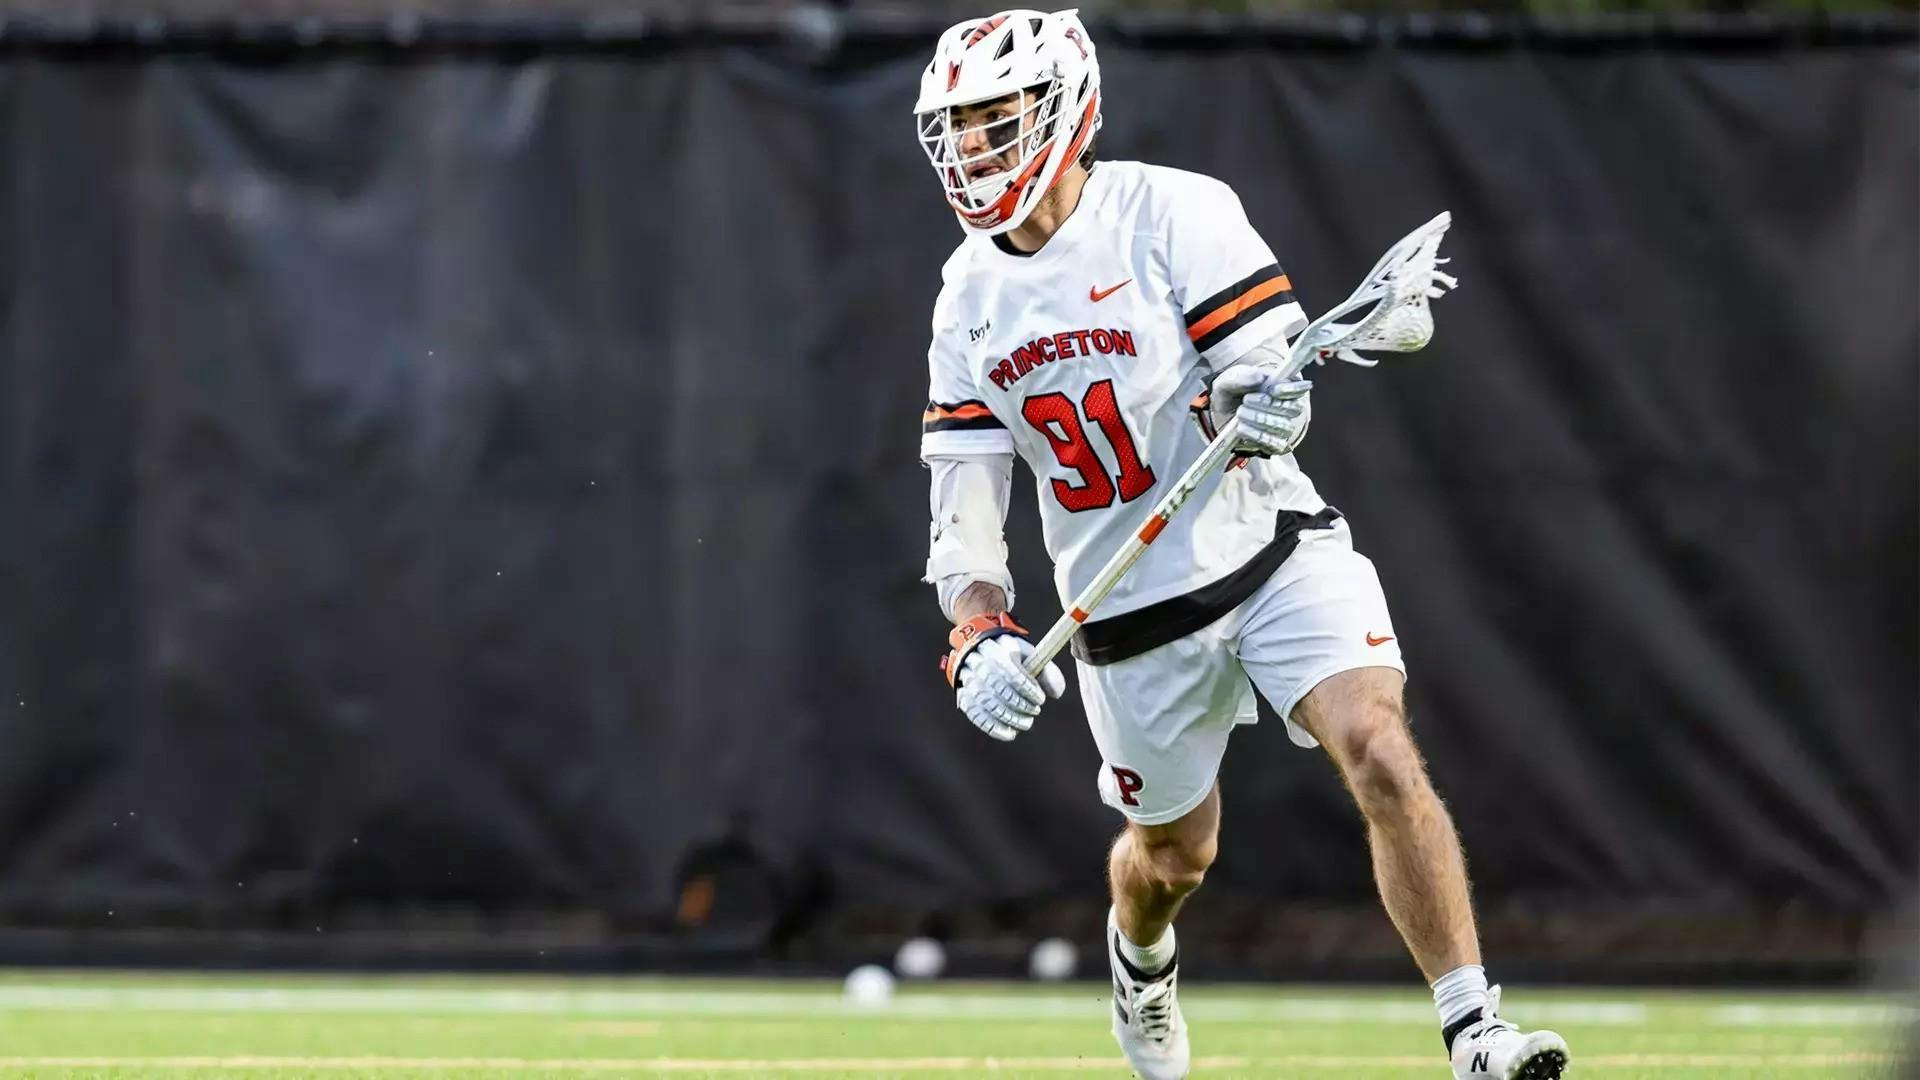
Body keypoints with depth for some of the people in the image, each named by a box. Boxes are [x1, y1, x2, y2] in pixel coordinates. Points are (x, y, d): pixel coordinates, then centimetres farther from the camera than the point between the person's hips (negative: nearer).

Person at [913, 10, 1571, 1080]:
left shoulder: (1173, 210, -13)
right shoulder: (970, 291, 3)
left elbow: (1266, 371, -18)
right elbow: (965, 491, 2)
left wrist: (1261, 409, -43)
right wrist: (981, 635, -14)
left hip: (1272, 552, -4)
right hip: (1132, 615, 4)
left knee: (1383, 760, -24)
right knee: (1174, 855, 16)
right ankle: (1140, 956, 53)